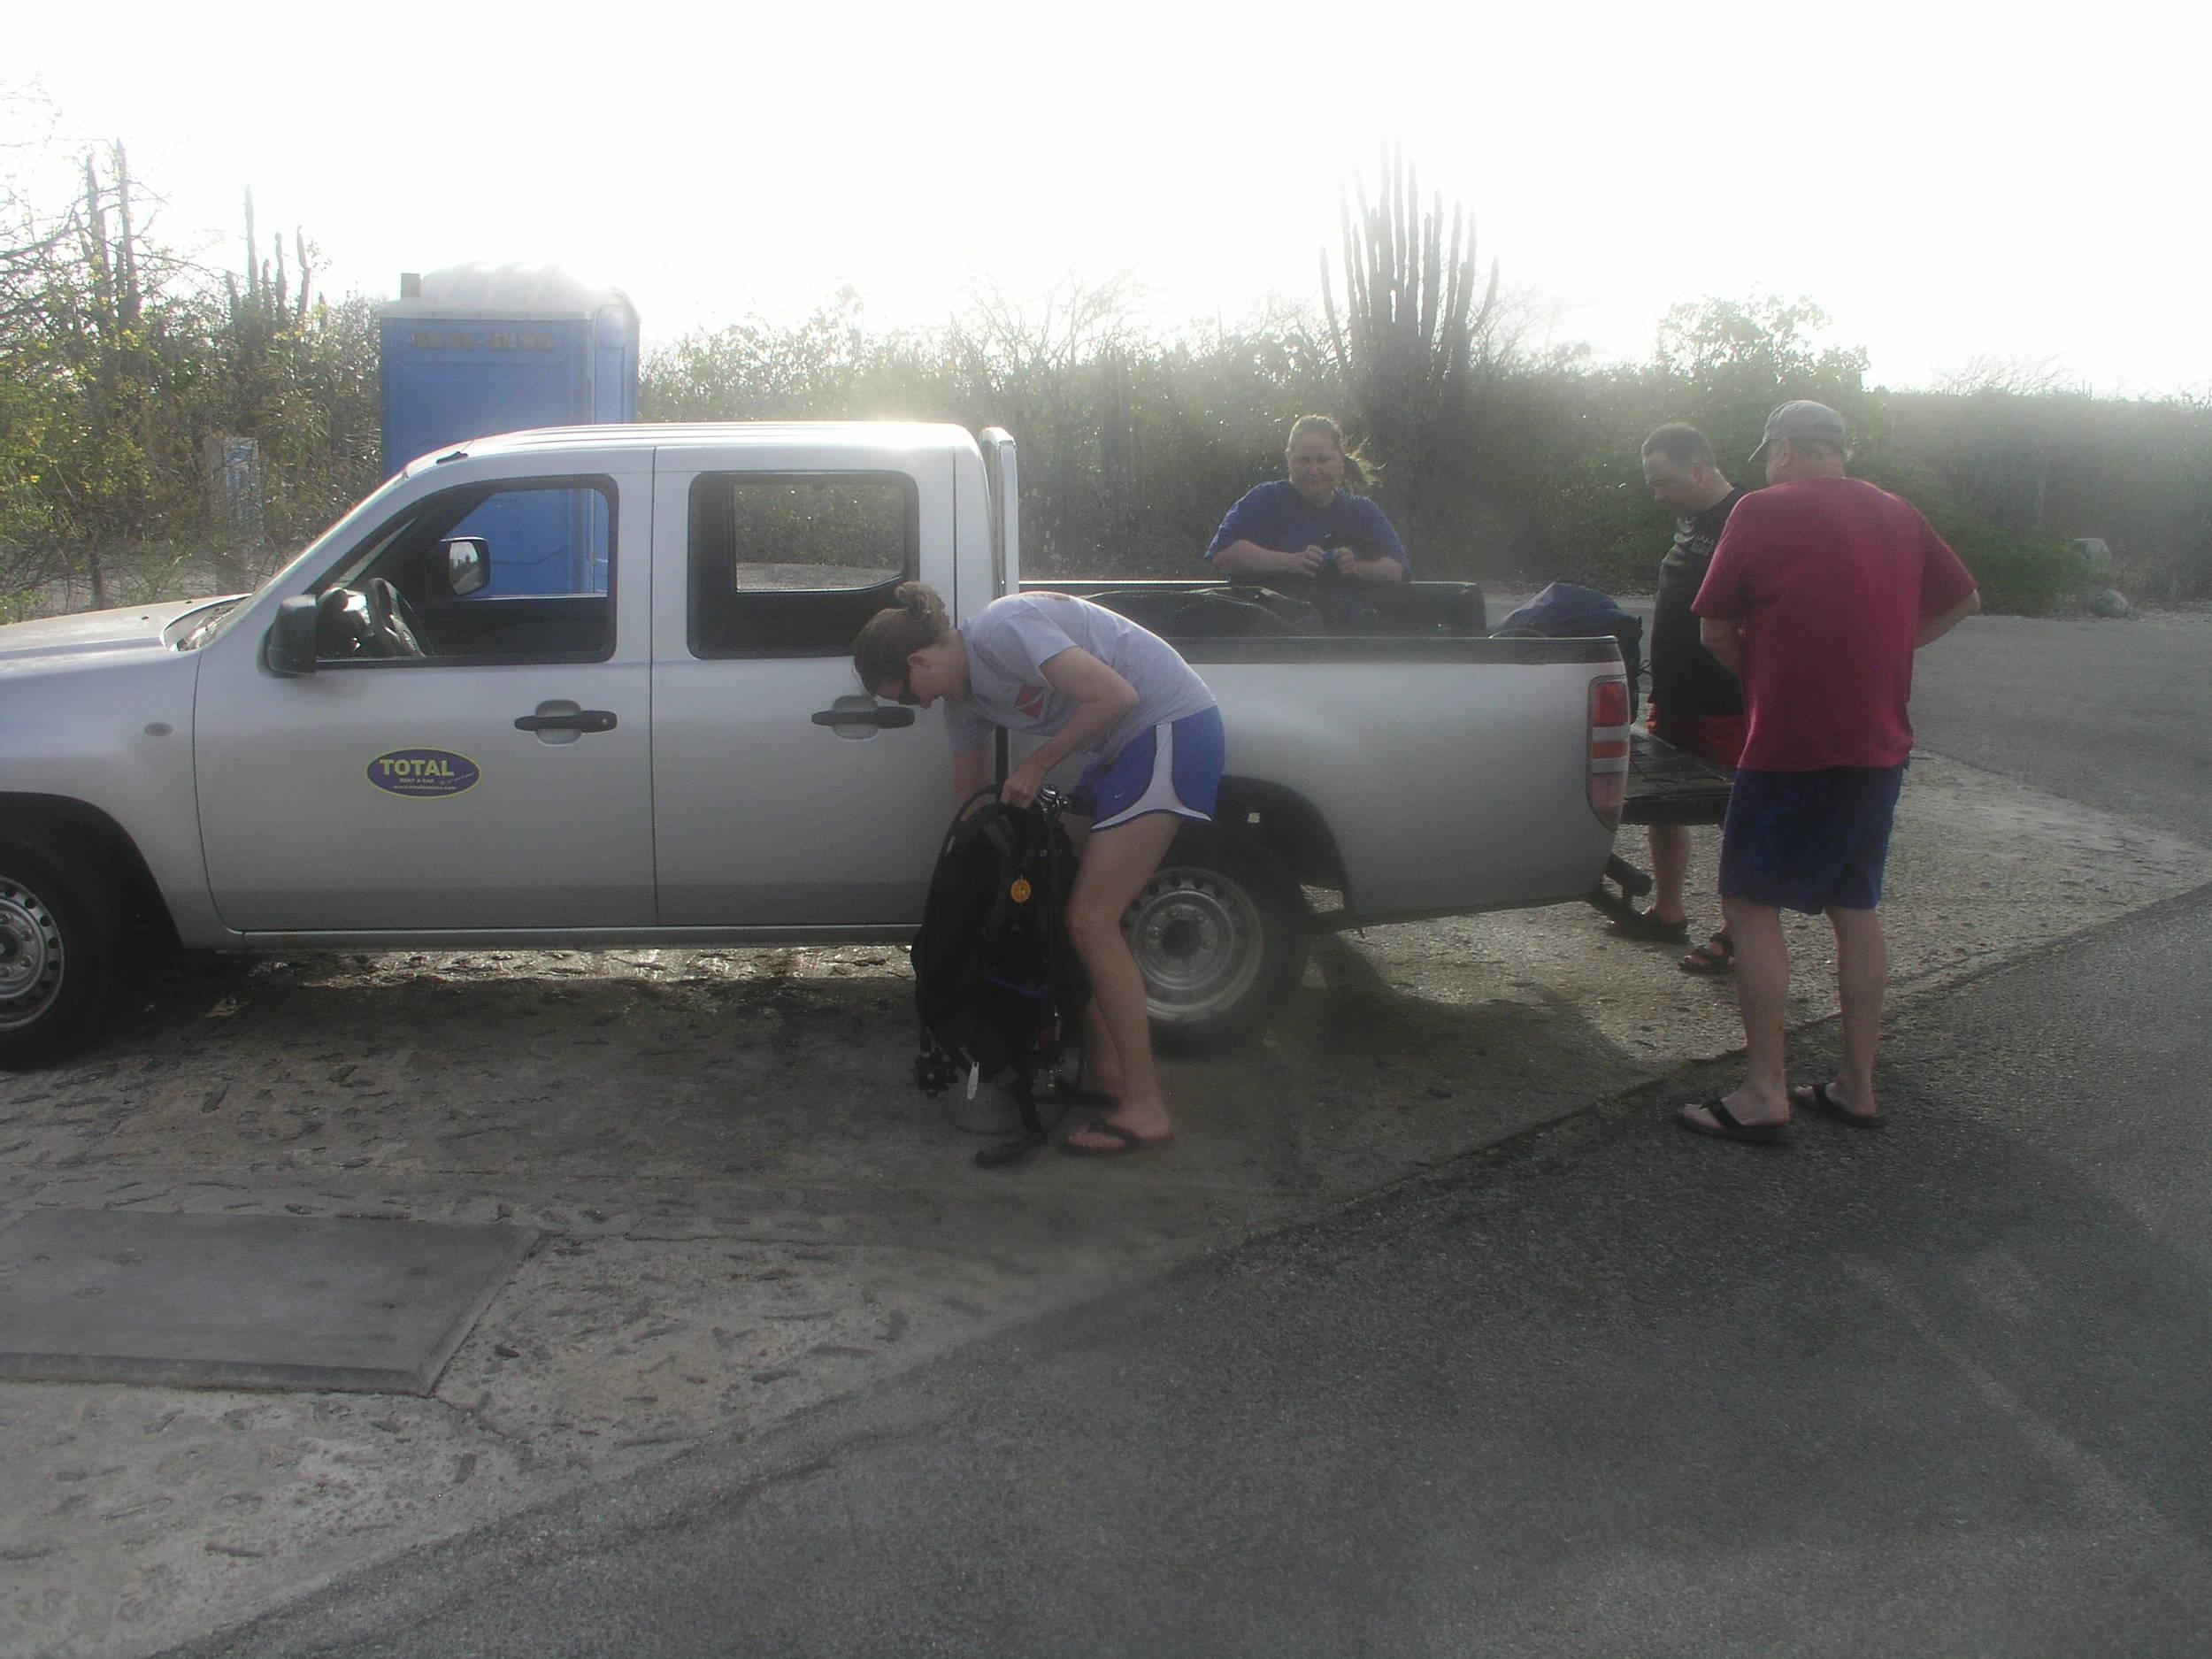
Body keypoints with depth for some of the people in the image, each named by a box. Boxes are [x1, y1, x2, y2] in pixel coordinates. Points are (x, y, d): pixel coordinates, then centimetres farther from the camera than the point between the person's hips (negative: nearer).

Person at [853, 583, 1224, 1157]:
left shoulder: (1000, 631, -20)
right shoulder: (964, 695, 9)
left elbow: (1113, 696, -23)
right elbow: (970, 796, 18)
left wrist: (1036, 765, -13)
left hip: (1172, 726, -10)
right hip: (1123, 746, 10)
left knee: (1090, 920, -11)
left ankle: (1145, 1108, -6)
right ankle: (1103, 1067, 20)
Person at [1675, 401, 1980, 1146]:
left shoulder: (1762, 511, -7)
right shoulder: (1899, 515, 11)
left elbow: (1715, 631, -4)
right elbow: (1963, 600, 23)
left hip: (1792, 744, -7)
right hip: (1879, 745, 7)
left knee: (1752, 903, 1)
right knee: (1855, 908, 14)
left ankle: (1764, 1095, 0)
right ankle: (1857, 1086, 21)